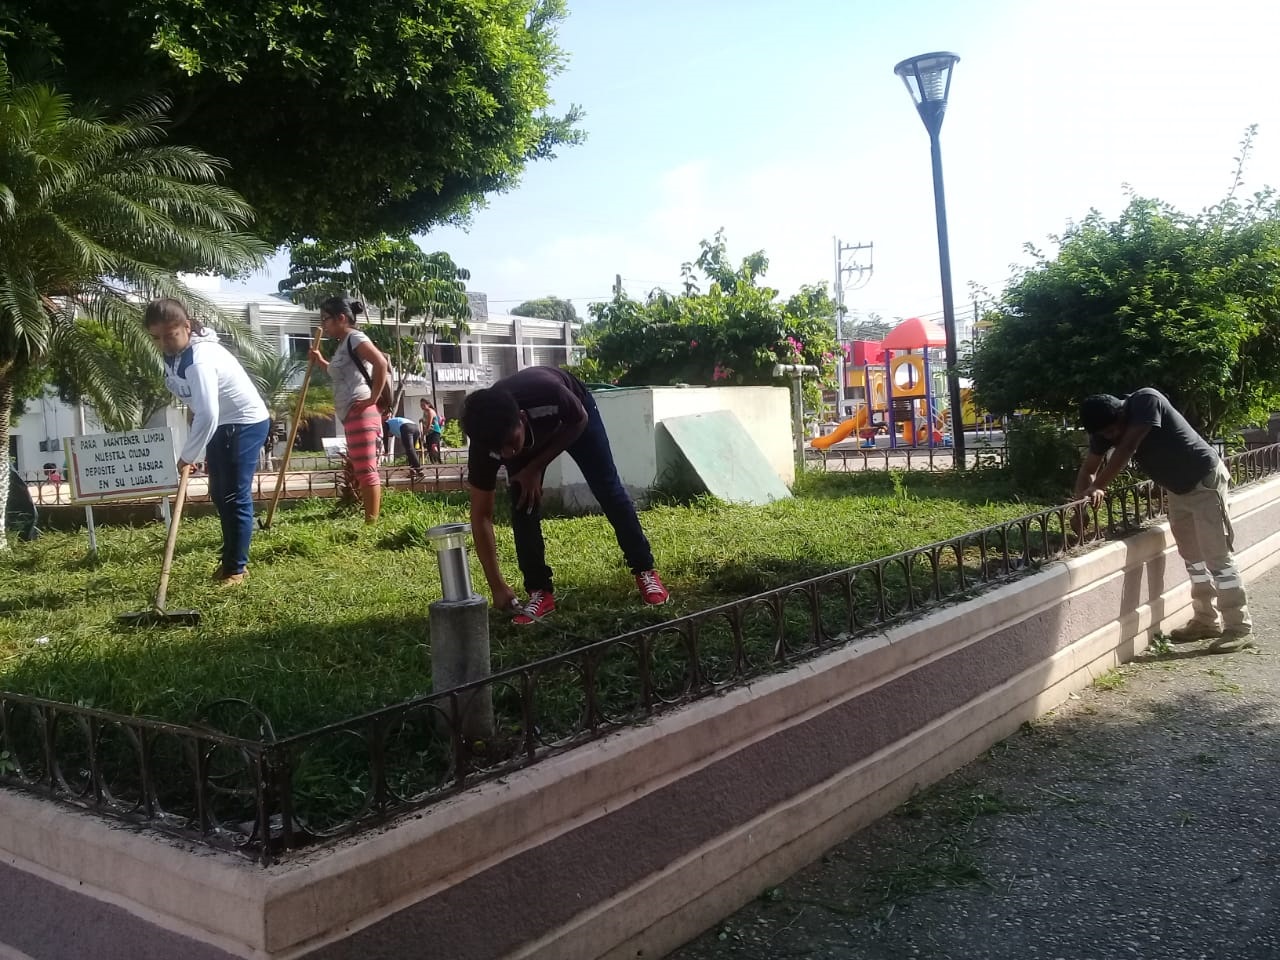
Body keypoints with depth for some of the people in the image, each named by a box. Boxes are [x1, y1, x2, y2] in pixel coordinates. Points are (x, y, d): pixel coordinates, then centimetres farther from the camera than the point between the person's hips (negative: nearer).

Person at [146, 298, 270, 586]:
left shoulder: (200, 359, -30)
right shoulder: (174, 354, 0)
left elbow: (207, 416, -36)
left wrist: (188, 455, -26)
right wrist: (193, 452, 3)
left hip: (246, 424, -10)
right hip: (220, 425, 10)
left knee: (236, 496, -7)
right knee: (219, 494, 14)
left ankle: (237, 567, 1)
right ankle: (230, 557, 26)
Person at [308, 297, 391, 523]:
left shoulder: (355, 338, -10)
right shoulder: (343, 344, 20)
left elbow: (381, 364, -24)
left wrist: (373, 398, -21)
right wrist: (321, 362, 19)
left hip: (359, 413, -11)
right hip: (352, 415, 11)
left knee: (366, 470, -10)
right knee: (360, 470, 12)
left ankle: (371, 523, -10)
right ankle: (371, 519, 17)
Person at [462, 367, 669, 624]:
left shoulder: (548, 393, -47)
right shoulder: (486, 442, -36)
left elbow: (580, 421, -20)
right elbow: (481, 516, -27)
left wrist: (536, 467, -25)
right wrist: (497, 586, -30)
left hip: (570, 418, -1)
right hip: (528, 432, 2)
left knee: (607, 489, -5)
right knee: (523, 506, -12)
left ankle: (645, 570, 8)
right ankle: (540, 592, 0)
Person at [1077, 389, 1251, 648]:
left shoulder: (1146, 401, -28)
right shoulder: (1105, 427, -7)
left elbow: (1126, 449, -34)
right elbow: (1089, 467, -2)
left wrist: (1097, 487, -35)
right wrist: (1082, 496, -20)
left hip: (1206, 481, -8)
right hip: (1178, 489, 8)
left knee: (1217, 557, -7)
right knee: (1192, 557, 13)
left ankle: (1239, 628, -1)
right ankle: (1206, 621, 23)